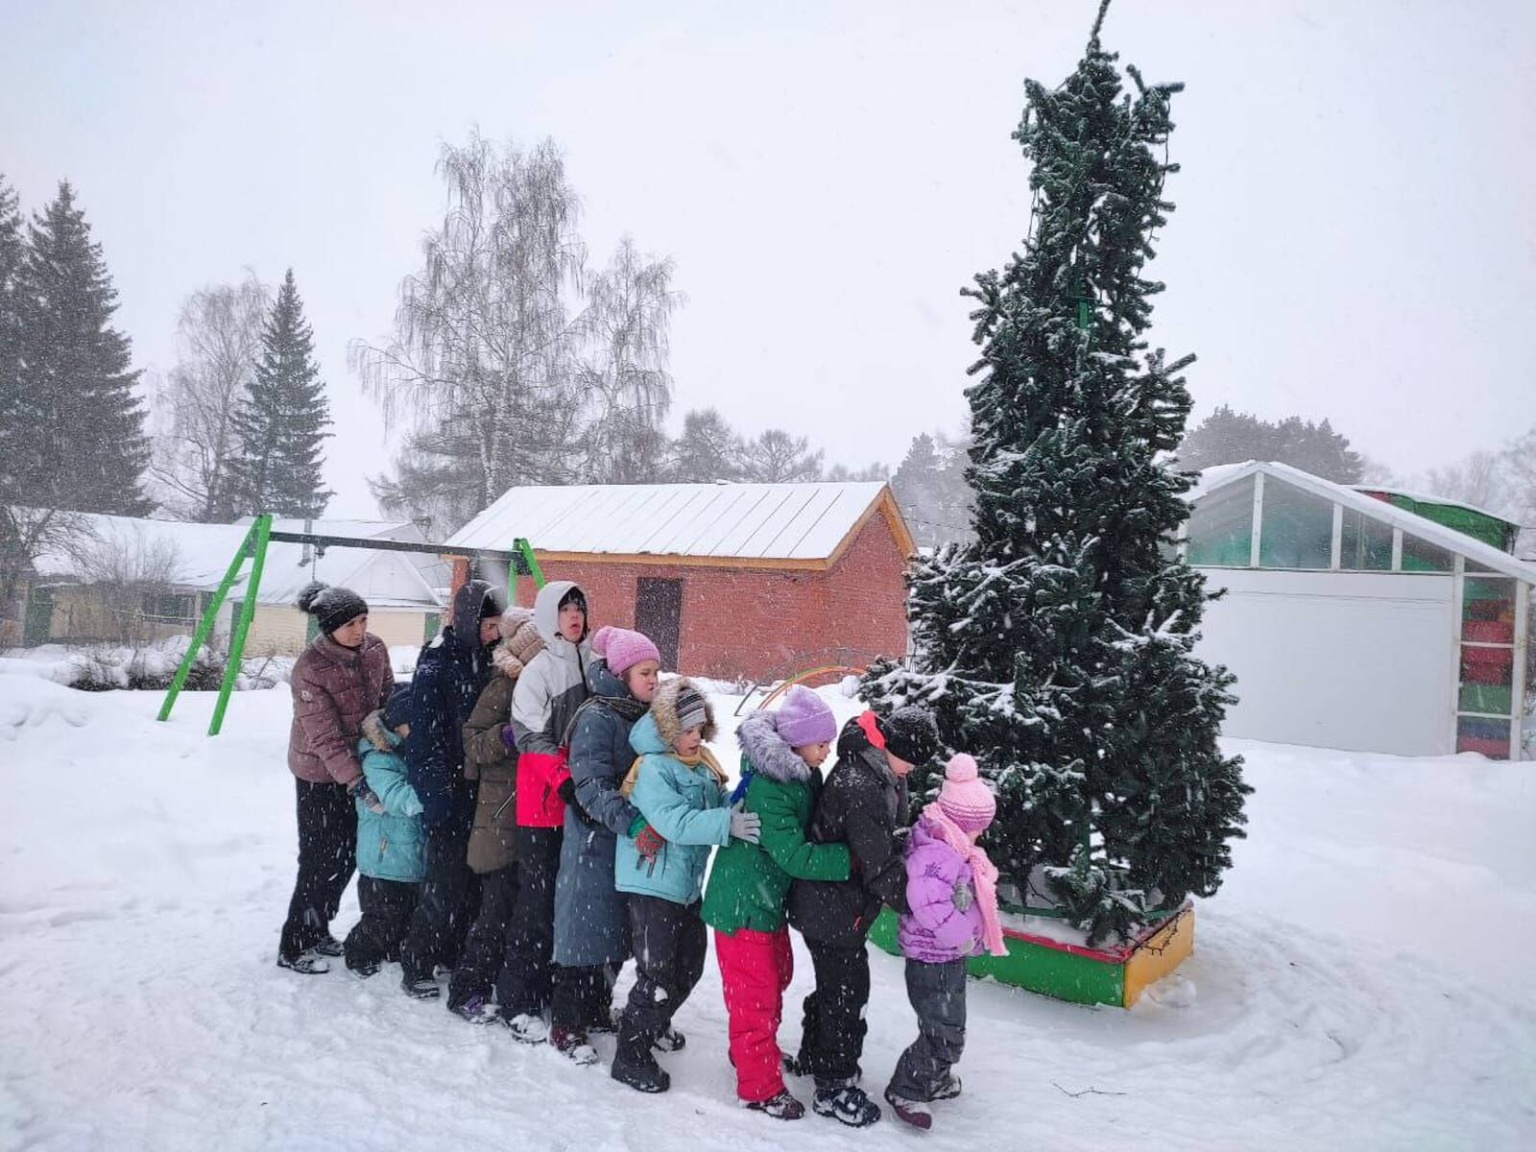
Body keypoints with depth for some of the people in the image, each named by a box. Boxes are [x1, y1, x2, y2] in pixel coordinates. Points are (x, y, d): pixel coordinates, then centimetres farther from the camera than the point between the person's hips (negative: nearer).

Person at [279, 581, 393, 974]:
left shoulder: (374, 648, -8)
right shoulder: (309, 670, -25)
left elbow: (387, 696, 6)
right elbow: (325, 738, -26)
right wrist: (355, 780, -32)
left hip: (360, 763, 7)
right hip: (321, 773, -6)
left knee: (348, 854, 15)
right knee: (321, 859, -1)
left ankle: (317, 929, 33)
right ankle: (294, 947, 15)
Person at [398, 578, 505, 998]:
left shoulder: (489, 656, 7)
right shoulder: (438, 659, -13)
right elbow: (426, 733, -15)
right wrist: (436, 794, -18)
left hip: (483, 786, 6)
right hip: (450, 788, -6)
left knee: (475, 875, 12)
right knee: (445, 881, -2)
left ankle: (454, 952, 27)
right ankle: (416, 965, 13)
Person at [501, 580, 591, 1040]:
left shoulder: (592, 661, 7)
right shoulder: (538, 670, -8)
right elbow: (532, 739, -12)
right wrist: (567, 782, -22)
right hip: (543, 804, -5)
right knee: (539, 902, -1)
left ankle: (552, 988, 28)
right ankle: (518, 1002, 12)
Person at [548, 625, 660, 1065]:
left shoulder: (643, 715, 8)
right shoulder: (596, 718, -16)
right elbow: (592, 786, -25)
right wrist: (631, 823, -36)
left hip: (630, 841, 8)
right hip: (594, 839, -8)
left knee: (618, 928, 16)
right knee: (585, 926, 0)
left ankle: (597, 1010, 32)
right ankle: (566, 1025, 14)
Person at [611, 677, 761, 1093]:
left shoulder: (702, 763, 6)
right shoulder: (653, 768, -21)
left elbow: (722, 801, 9)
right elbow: (675, 821, -32)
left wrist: (746, 808, -11)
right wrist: (728, 824, -40)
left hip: (687, 883, 9)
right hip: (652, 884, -9)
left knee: (689, 964, 22)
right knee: (657, 975, -4)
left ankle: (655, 1024, 46)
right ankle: (630, 1056, 14)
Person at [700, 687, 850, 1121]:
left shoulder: (801, 775, -2)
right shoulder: (767, 789, -30)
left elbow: (812, 830, 8)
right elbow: (795, 855, -30)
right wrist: (854, 858, -29)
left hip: (770, 896, 10)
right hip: (742, 902, -10)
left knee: (777, 975, 24)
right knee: (755, 990, 2)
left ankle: (751, 1051, 45)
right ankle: (760, 1087, 17)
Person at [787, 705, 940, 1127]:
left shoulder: (881, 774, 2)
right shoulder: (860, 788, -30)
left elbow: (892, 842, 10)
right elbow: (880, 867, -27)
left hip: (836, 905, 10)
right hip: (834, 912, -10)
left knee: (835, 985, 25)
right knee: (847, 995, 4)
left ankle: (813, 1057, 45)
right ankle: (834, 1088, 21)